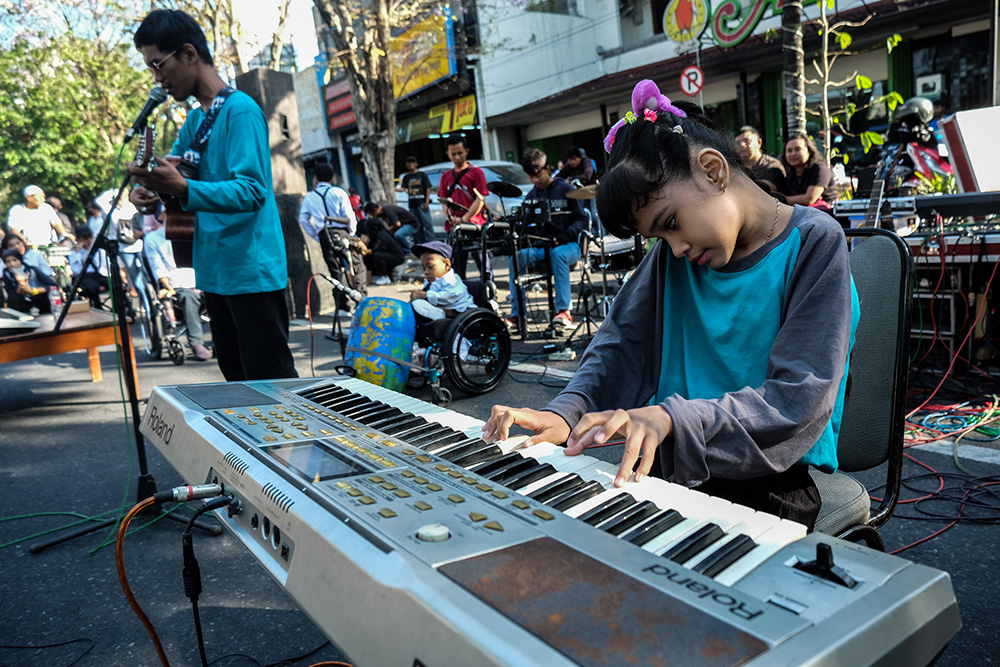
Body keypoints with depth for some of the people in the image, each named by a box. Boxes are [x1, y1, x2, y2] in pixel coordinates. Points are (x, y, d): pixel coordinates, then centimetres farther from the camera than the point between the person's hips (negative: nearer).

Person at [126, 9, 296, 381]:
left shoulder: (241, 111, -12)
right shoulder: (194, 120, 16)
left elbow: (253, 190, -22)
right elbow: (172, 169, 19)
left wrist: (183, 189, -36)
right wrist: (150, 189, -5)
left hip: (252, 271, -9)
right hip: (215, 272, 9)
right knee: (237, 381, 17)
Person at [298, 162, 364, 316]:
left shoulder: (309, 197, 10)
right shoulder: (338, 192, 2)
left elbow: (303, 219, 7)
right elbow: (349, 215, -3)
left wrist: (317, 237, 13)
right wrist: (352, 232, 11)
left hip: (324, 237, 3)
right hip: (341, 233, -3)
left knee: (335, 271, 6)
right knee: (356, 267, 6)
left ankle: (342, 307, 3)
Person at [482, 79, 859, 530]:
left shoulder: (813, 243, -8)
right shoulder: (672, 253, 8)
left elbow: (801, 397, -17)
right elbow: (622, 341, 7)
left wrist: (671, 418, -31)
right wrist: (564, 412, -12)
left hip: (766, 480, -4)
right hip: (669, 467, 5)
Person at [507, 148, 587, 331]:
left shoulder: (566, 190, 1)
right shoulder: (531, 197, 15)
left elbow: (581, 220, -2)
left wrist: (566, 235, -21)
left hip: (568, 245, -4)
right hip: (540, 247, 4)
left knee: (558, 254, -39)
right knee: (516, 257, -25)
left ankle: (564, 311, -36)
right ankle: (516, 314, -23)